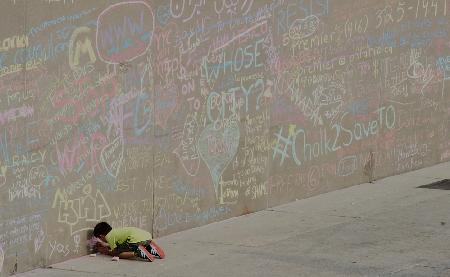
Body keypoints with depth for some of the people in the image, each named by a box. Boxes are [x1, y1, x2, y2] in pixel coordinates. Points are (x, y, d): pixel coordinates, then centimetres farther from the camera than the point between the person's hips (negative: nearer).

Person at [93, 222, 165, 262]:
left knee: (118, 254, -1)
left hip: (137, 239, -9)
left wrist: (106, 252, 23)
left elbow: (114, 252, 6)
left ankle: (137, 253, -21)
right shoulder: (115, 231, 30)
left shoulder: (109, 236, 4)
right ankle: (151, 250, 10)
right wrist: (106, 245, 51)